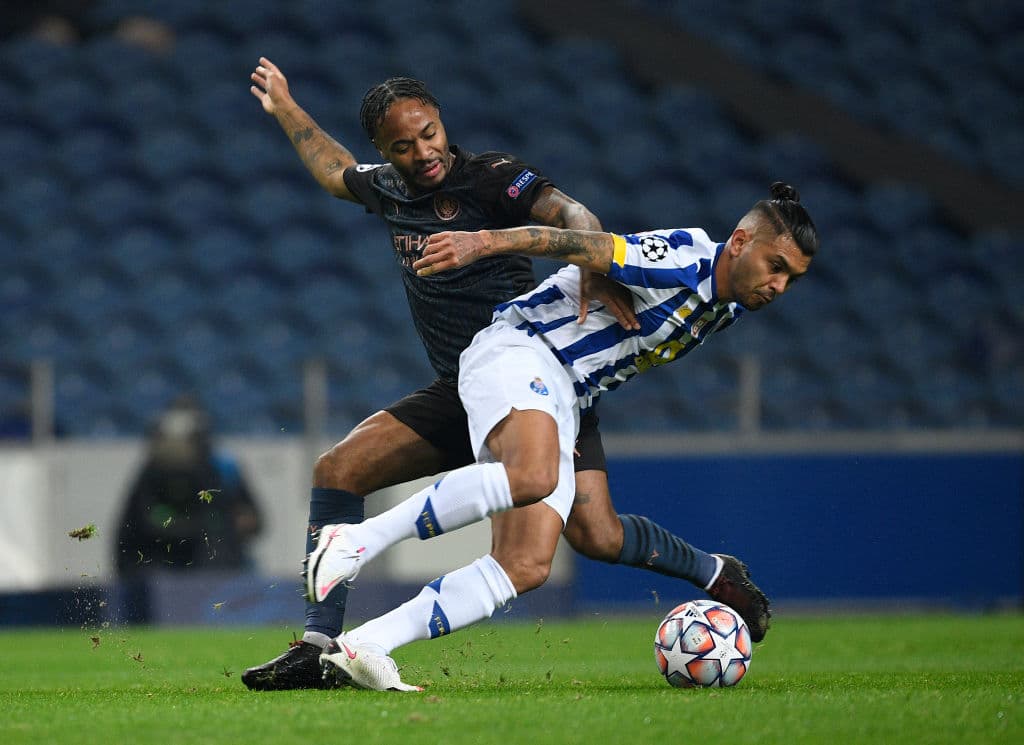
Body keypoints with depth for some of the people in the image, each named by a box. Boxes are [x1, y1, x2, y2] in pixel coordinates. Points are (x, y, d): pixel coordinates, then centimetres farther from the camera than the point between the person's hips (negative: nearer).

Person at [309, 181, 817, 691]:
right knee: (532, 476, -39)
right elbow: (578, 245, -20)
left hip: (565, 403, 9)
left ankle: (363, 646, -14)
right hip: (517, 349, -9)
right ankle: (356, 541, -31)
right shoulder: (682, 259, -12)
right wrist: (484, 242, -33)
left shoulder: (728, 309, 17)